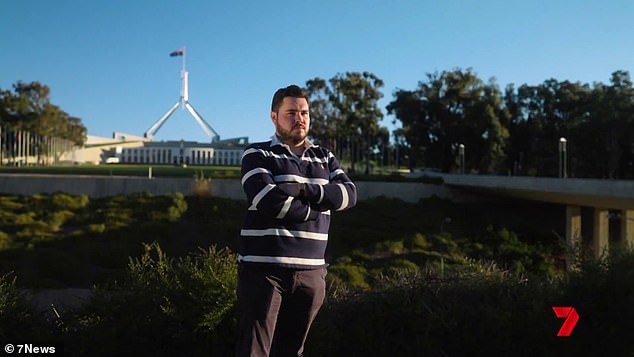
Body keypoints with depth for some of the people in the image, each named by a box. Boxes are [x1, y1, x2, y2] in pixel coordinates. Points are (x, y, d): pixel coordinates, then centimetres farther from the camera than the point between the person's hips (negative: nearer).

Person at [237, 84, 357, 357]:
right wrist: (317, 208, -6)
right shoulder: (257, 154, 0)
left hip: (310, 272, 5)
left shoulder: (324, 157, 15)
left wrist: (302, 190, -14)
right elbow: (267, 200, -18)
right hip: (263, 268, -4)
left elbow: (348, 194, -1)